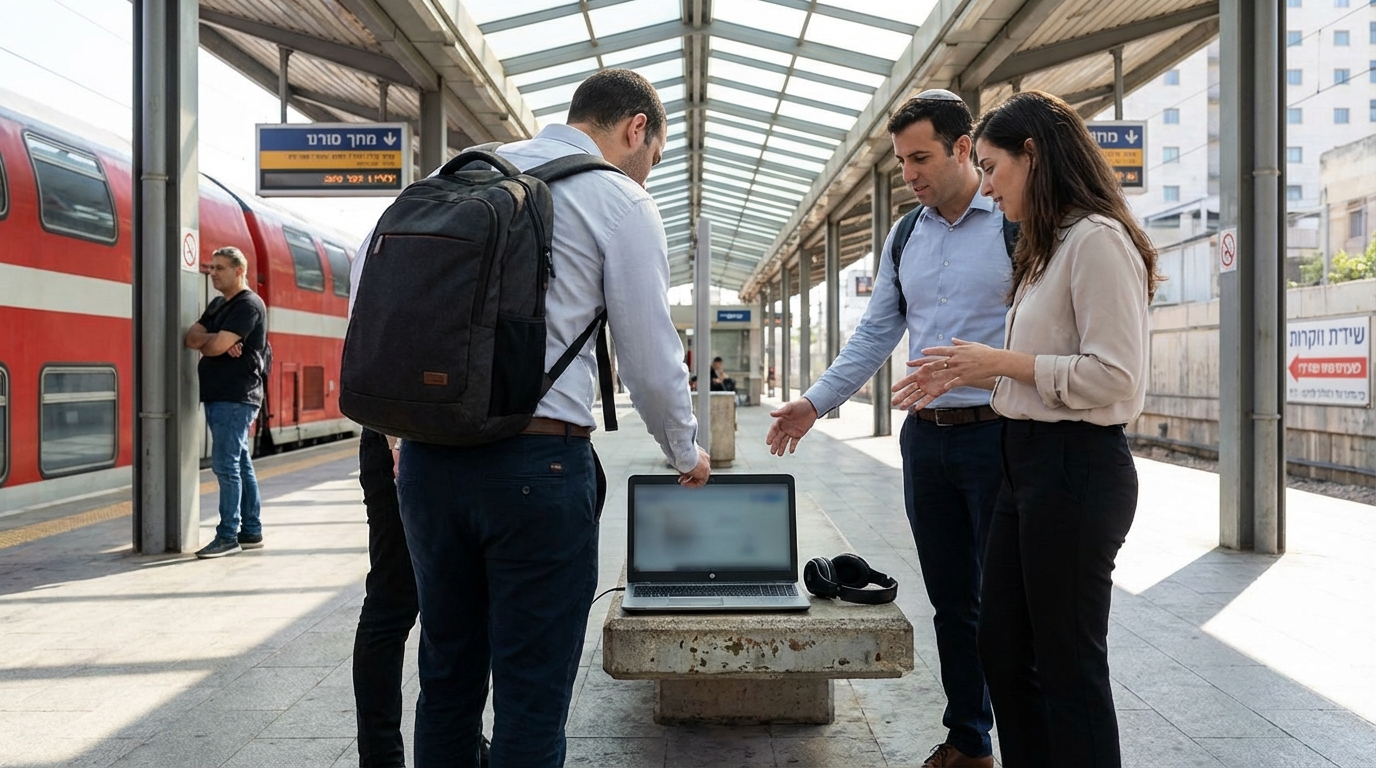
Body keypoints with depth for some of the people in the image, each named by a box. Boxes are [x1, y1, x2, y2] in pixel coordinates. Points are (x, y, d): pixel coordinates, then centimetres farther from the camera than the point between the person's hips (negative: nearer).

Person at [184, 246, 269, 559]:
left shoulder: (249, 305, -10)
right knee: (240, 464, 11)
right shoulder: (218, 304, 19)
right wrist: (215, 341, -12)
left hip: (235, 397, -9)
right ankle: (251, 531, 17)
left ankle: (228, 536, -6)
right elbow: (191, 337, 8)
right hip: (218, 395, 9)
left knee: (226, 466, -10)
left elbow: (217, 346, -19)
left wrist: (203, 343, 3)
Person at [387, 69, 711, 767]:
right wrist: (686, 455, 17)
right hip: (537, 462, -6)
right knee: (531, 698, 5)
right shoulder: (621, 202, -1)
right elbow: (651, 360, -1)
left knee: (446, 679, 18)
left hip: (428, 456, 6)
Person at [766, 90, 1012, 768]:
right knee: (951, 602, 13)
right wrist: (815, 402, 13)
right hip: (924, 437, 6)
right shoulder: (904, 240, 13)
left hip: (997, 433, -6)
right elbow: (874, 335, 17)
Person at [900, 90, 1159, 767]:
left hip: (1076, 465, -10)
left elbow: (1114, 378, -21)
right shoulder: (1049, 246, 17)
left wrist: (1000, 361, -15)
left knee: (1068, 662, 3)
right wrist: (970, 374, 9)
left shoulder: (1098, 240, -14)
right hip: (1027, 459, 10)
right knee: (1001, 644, 17)